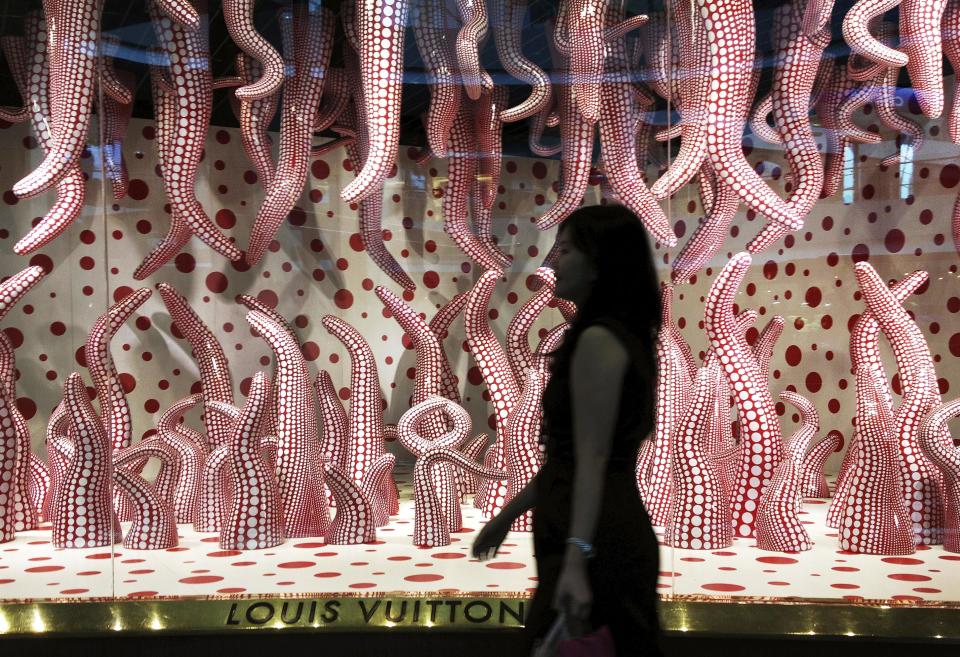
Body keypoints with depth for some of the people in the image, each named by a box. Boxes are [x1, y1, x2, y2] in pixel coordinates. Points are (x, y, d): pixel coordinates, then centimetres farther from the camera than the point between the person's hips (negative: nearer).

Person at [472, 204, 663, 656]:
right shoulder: (625, 338, 15)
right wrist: (509, 515, 23)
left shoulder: (598, 341, -14)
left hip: (593, 541, -10)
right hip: (626, 534, 10)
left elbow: (592, 459, -21)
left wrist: (574, 561, -25)